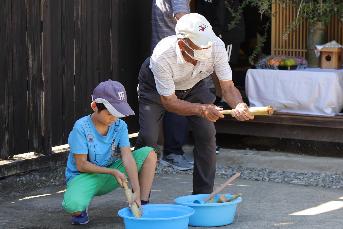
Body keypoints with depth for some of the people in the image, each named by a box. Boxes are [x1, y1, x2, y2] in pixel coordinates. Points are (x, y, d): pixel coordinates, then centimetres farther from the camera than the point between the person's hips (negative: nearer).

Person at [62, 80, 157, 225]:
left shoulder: (120, 126, -7)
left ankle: (143, 205, -7)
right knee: (73, 206, -40)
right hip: (84, 175, -5)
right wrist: (112, 172, -25)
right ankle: (81, 209, 0)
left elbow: (127, 157, -18)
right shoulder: (81, 128, -19)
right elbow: (81, 165, -17)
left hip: (110, 175, 5)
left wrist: (137, 191, -29)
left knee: (148, 153, -13)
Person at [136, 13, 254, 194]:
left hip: (193, 85, 3)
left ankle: (204, 195, 2)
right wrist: (202, 109, -48)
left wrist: (239, 105, -49)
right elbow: (169, 101, -33)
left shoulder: (216, 46, -33)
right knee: (148, 138, -16)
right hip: (155, 87, -3)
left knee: (207, 133, -11)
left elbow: (228, 87, -26)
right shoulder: (162, 56, -42)